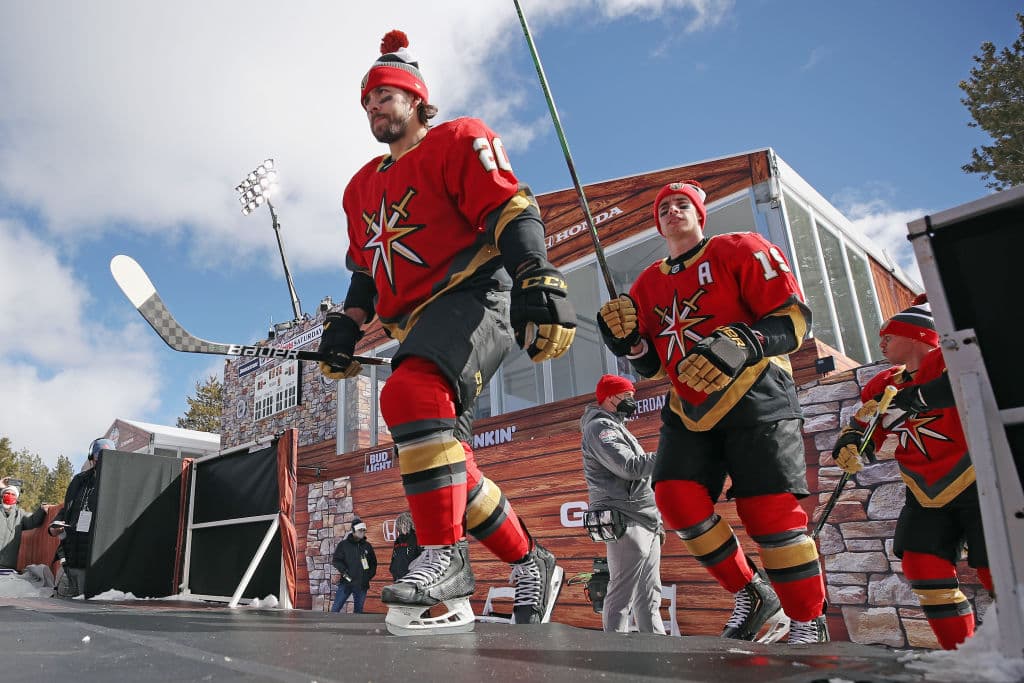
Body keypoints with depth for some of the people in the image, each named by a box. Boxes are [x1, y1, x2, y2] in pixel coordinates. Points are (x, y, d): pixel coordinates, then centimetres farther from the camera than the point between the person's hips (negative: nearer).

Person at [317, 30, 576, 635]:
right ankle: (532, 563, 18)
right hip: (418, 323, 8)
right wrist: (347, 326, 15)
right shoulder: (362, 187, 26)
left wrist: (540, 285, -22)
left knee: (410, 395, -34)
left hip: (473, 299, -8)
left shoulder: (458, 141, 4)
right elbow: (366, 270, 28)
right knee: (442, 465, 3)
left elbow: (512, 213, -9)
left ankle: (446, 560, -25)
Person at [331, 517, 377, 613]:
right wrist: (344, 571, -14)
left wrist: (369, 576, 4)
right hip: (346, 583, -3)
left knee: (358, 610, 10)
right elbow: (335, 560, -3)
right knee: (335, 608, -4)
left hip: (362, 585, 3)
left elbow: (373, 563, 17)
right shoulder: (343, 544, 1)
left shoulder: (367, 546, 10)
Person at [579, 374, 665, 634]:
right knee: (622, 596, -9)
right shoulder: (600, 427, -7)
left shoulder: (617, 427, 25)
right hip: (626, 525, -10)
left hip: (646, 524, 10)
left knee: (649, 598, 11)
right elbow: (630, 467, -19)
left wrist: (656, 520, 22)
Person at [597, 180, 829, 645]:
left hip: (754, 397, -5)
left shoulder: (740, 250, 1)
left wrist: (741, 345, -25)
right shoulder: (648, 284, 15)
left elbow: (794, 317, -8)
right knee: (675, 495, -11)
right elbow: (651, 366, 16)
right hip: (689, 406, 5)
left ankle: (809, 627, 8)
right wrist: (627, 338, -5)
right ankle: (752, 597, 8)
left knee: (769, 510, -11)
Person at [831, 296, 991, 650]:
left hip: (976, 482, -6)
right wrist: (848, 443, -11)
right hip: (927, 494, 6)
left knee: (996, 572, -9)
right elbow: (861, 428, 11)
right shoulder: (883, 385, 10)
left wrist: (912, 398, -32)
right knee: (921, 566, -4)